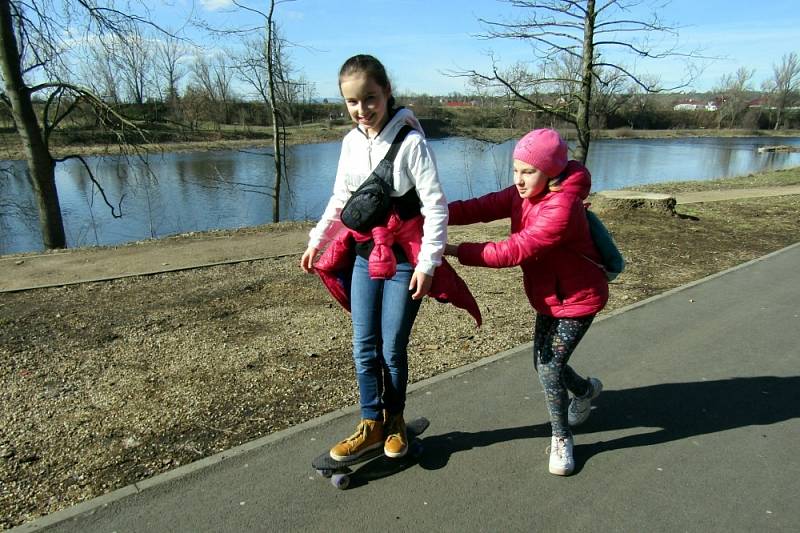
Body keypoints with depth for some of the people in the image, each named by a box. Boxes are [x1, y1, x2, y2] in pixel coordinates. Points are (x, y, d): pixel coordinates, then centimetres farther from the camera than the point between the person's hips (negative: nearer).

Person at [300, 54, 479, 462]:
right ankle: (371, 424, 24)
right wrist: (316, 241, 15)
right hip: (364, 255, 6)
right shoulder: (351, 142, 4)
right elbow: (339, 198, 16)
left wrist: (428, 262, -18)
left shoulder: (410, 141, -14)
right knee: (364, 345, 8)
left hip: (404, 259, -5)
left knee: (393, 347, 5)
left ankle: (394, 421, 29)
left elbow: (435, 206, -15)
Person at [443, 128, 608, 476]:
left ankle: (561, 438, 17)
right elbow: (483, 207, -18)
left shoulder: (562, 209, -31)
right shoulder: (524, 194, -5)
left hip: (579, 299, -8)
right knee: (543, 364, 17)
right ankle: (586, 389, 49)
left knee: (550, 369, -9)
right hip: (549, 297, 8)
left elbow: (515, 251, -34)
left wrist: (456, 250, -36)